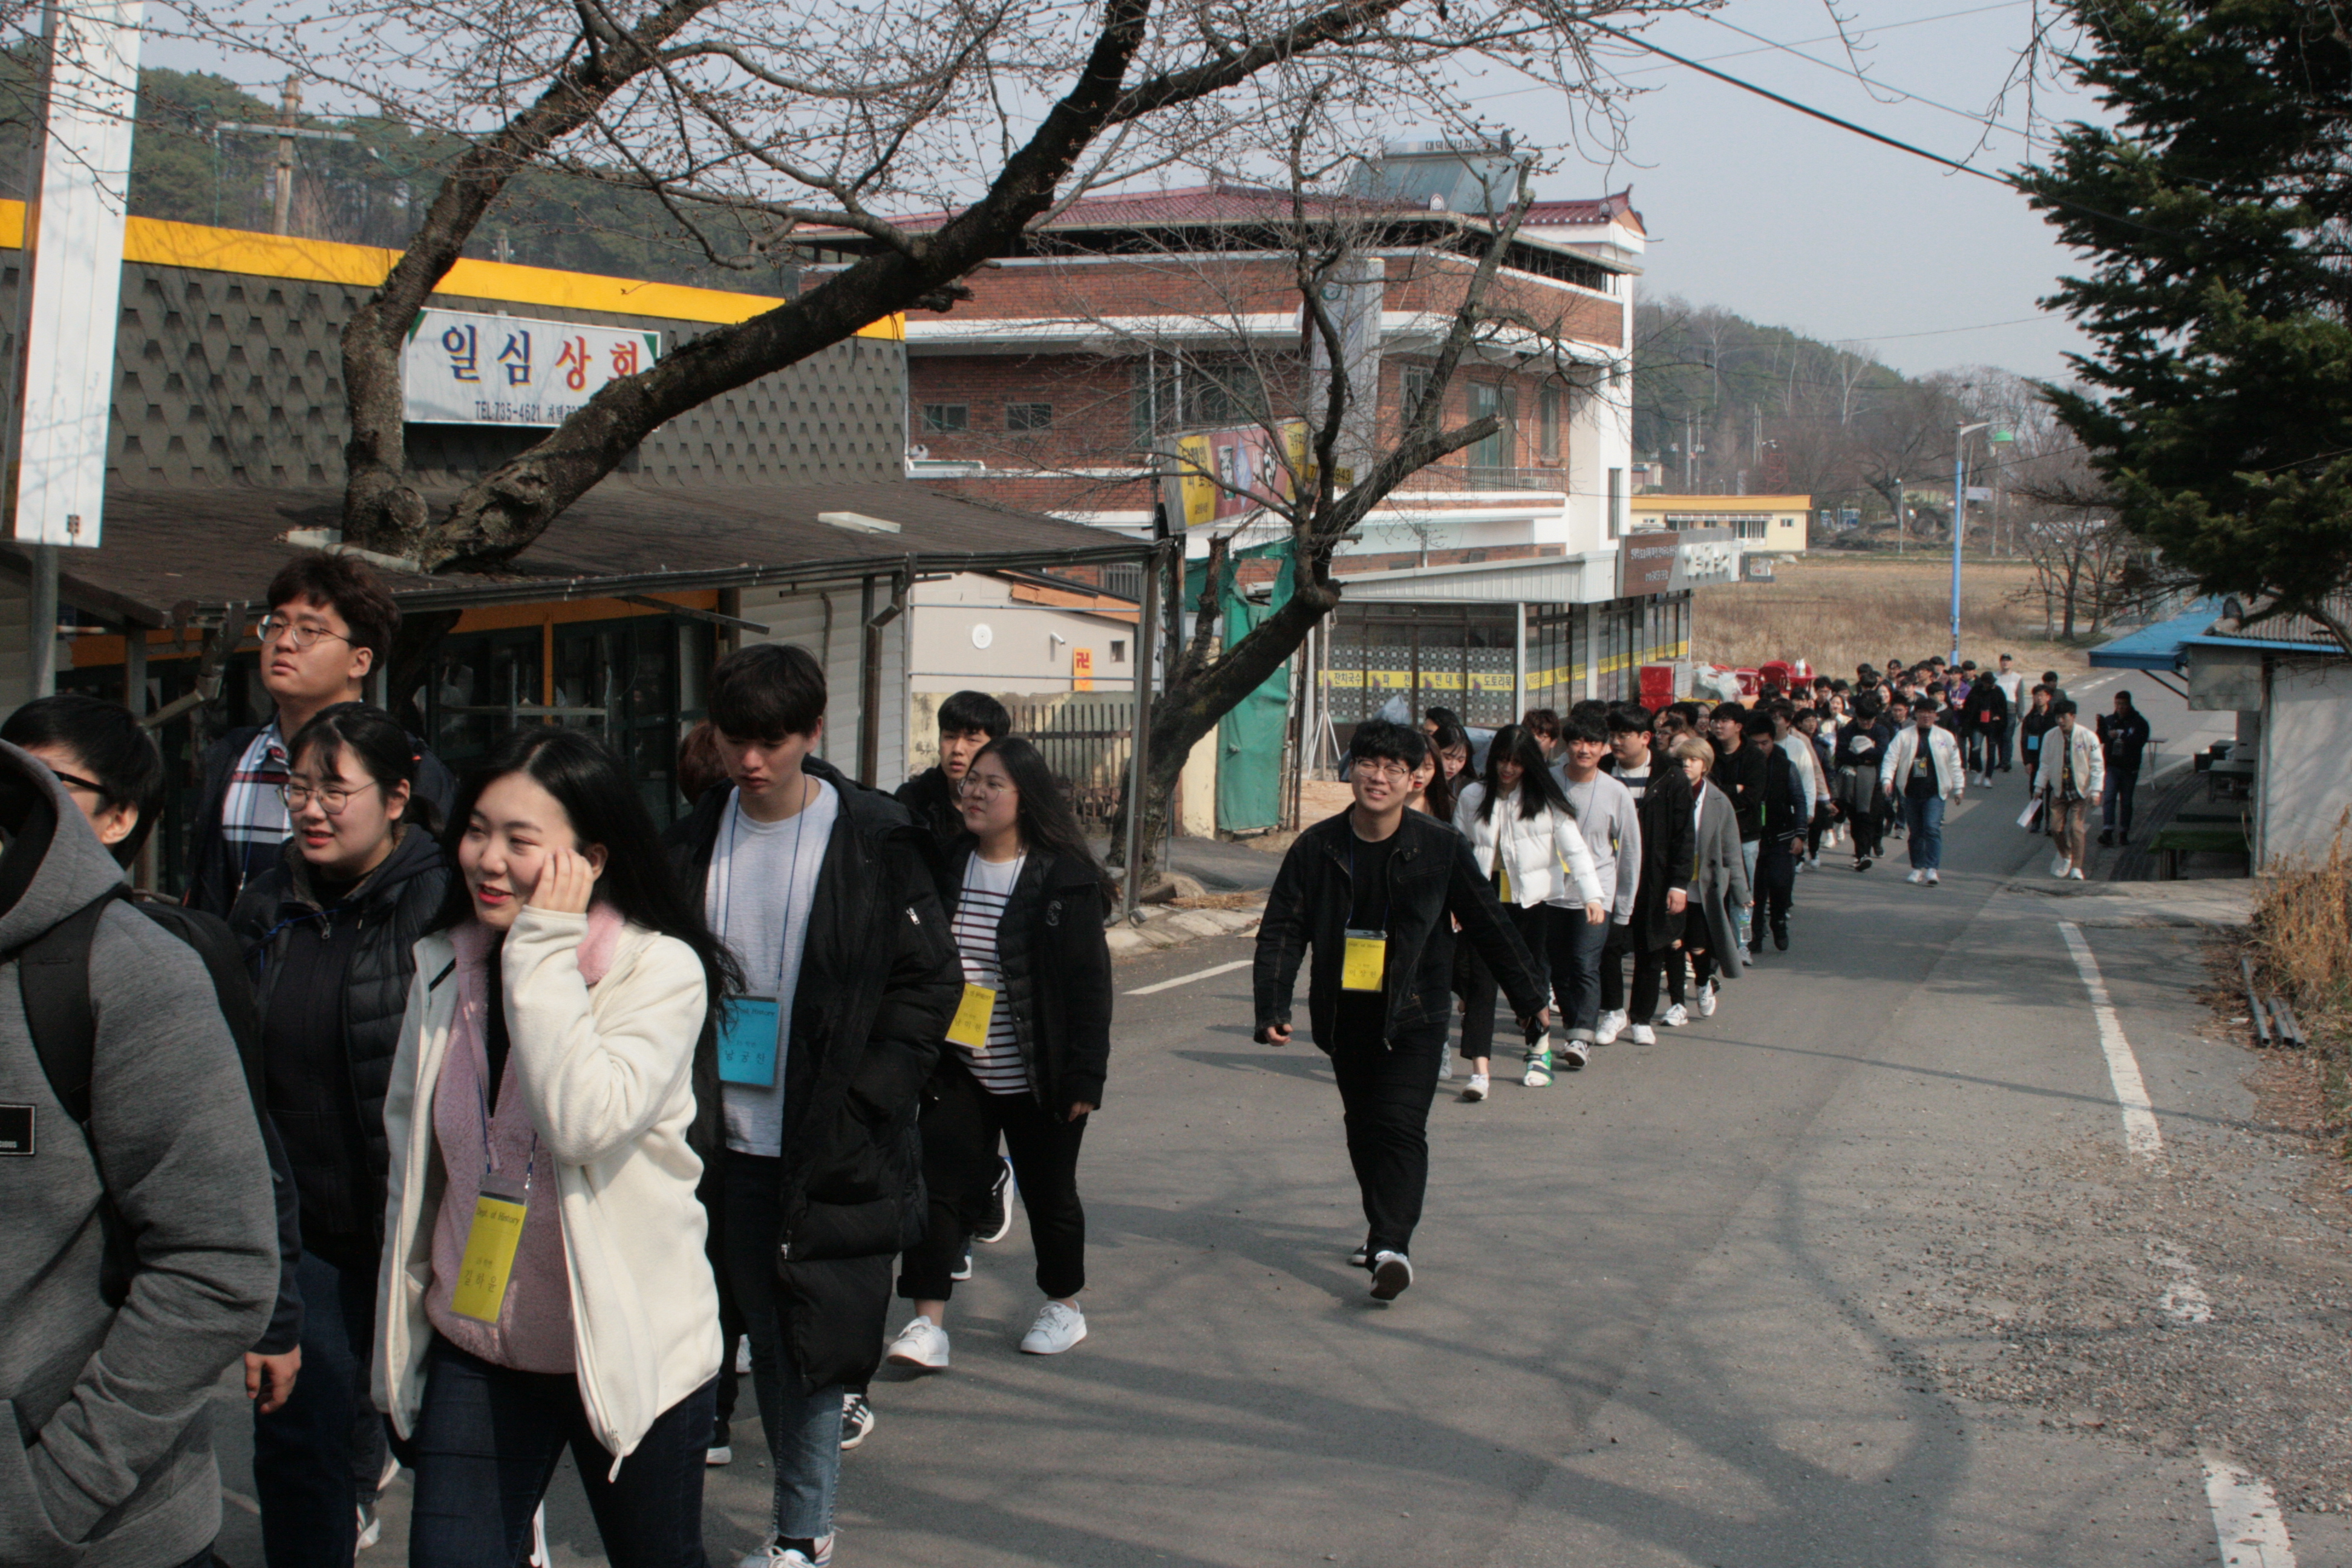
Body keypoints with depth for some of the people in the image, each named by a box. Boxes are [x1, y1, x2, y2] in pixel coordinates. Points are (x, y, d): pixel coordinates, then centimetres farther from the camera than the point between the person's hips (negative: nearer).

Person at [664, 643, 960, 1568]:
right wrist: (684, 1101, 0)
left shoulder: (876, 841, -7)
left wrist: (866, 1102, -11)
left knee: (817, 1338, -1)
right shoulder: (695, 842, 6)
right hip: (736, 1142, 4)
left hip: (832, 1146, -4)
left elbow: (930, 980, -4)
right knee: (769, 1334, 12)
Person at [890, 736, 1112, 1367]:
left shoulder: (1064, 878, -10)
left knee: (1049, 1192, 11)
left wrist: (1085, 1076, -14)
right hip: (957, 1070, 4)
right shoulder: (947, 867, 5)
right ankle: (928, 1324, -3)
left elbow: (1089, 983, -11)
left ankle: (1064, 1306, 31)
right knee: (938, 1185, -6)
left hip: (1037, 1077, -4)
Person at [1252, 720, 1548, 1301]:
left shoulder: (1440, 848, -6)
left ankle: (1392, 1246, -18)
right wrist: (1272, 1007, -14)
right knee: (1363, 1125, 14)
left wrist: (1529, 1000, 8)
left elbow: (1489, 926, 3)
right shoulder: (1316, 848, -3)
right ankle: (1386, 1228, 31)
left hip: (1413, 1017, -3)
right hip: (1344, 1015, 3)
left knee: (1400, 1123, -15)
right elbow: (1282, 931, -2)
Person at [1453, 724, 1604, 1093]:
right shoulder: (1472, 798, 6)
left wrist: (1592, 895, -14)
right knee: (1481, 980, -9)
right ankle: (1479, 1070, -14)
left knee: (1532, 979, 9)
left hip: (1534, 901, -1)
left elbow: (1574, 848, -3)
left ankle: (1538, 1054, 30)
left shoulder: (1545, 800, 1)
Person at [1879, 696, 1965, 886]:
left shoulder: (1945, 737, 8)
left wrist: (1958, 788, 9)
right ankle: (1917, 869, 19)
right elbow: (1891, 759, -3)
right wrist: (1887, 779, -18)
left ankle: (1933, 869, -17)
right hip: (1911, 792, 2)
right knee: (1915, 831, 8)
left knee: (1932, 827, -15)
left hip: (1935, 792, -1)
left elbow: (1955, 764, 11)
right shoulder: (1904, 737, 5)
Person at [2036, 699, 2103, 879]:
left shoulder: (2088, 737, -11)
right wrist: (2039, 787, 5)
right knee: (2055, 827, 0)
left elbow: (2097, 766, -8)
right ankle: (2065, 855, 30)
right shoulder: (2050, 737, -3)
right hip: (2059, 790, 3)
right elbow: (2046, 764, 8)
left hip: (2080, 791, -3)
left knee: (2076, 827, -14)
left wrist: (2095, 791, -15)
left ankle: (2076, 868, -8)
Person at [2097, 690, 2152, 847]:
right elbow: (2100, 739, 1)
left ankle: (2124, 833, 17)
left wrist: (2121, 736, -26)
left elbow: (2140, 741, -17)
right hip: (2111, 766, 1)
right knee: (2108, 798, -12)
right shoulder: (2109, 720, 7)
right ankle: (2107, 831, -19)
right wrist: (2101, 725, -15)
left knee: (2126, 801, 8)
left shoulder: (2139, 722, -1)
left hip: (2129, 768, -1)